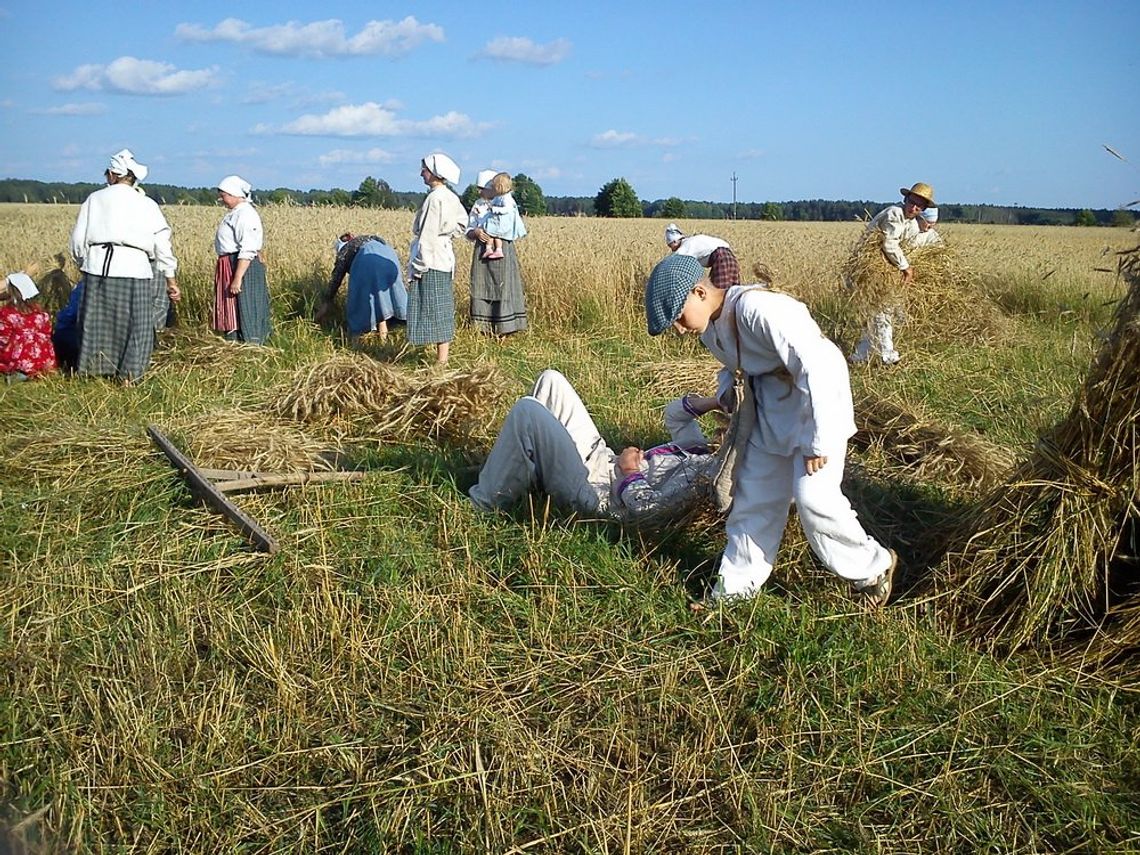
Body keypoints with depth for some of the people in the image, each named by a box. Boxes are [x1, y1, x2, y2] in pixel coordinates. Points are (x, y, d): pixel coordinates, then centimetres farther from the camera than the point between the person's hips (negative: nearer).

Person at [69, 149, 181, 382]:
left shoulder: (94, 199, 9)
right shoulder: (146, 204, 6)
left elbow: (78, 239, 9)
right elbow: (162, 244, 5)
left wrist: (82, 264, 26)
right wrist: (171, 280, 10)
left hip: (97, 267, 2)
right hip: (133, 269, -2)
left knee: (96, 321, 13)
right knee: (137, 324, 7)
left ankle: (93, 369, 22)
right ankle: (128, 374, 6)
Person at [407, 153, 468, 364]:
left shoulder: (435, 198, -16)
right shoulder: (451, 197, 10)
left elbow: (428, 235, -19)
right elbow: (462, 222, 26)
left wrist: (418, 266, -17)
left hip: (432, 260, -9)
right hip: (445, 257, 9)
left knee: (434, 311, -6)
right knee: (442, 311, 12)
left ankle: (441, 362, -5)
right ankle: (443, 357, 17)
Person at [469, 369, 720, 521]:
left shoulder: (699, 471, -21)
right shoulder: (697, 448, 6)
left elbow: (642, 505, -31)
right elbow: (674, 413, 16)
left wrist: (629, 471, -16)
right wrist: (712, 402, 2)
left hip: (591, 488, -9)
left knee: (526, 410, -21)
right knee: (550, 380, 8)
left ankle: (486, 502, -5)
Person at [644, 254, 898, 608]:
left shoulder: (757, 308, -30)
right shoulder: (709, 325, -1)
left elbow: (815, 366, -31)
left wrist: (817, 440, -26)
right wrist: (726, 392, -1)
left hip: (818, 397, -8)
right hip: (770, 408, 9)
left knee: (813, 496, -14)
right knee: (754, 494, 10)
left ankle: (874, 566, 10)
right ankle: (737, 585, 22)